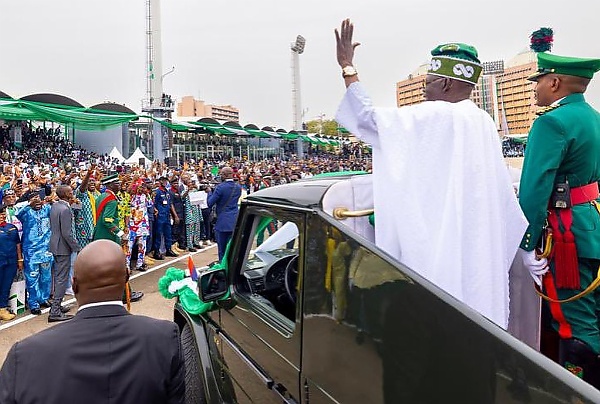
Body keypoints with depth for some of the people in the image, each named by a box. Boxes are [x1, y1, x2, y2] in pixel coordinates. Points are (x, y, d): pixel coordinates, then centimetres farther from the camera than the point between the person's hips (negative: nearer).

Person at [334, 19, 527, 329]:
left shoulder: (434, 116, -15)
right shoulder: (484, 122, 9)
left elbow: (368, 118, -16)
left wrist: (347, 66, -7)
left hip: (441, 240, -8)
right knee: (475, 291, 17)